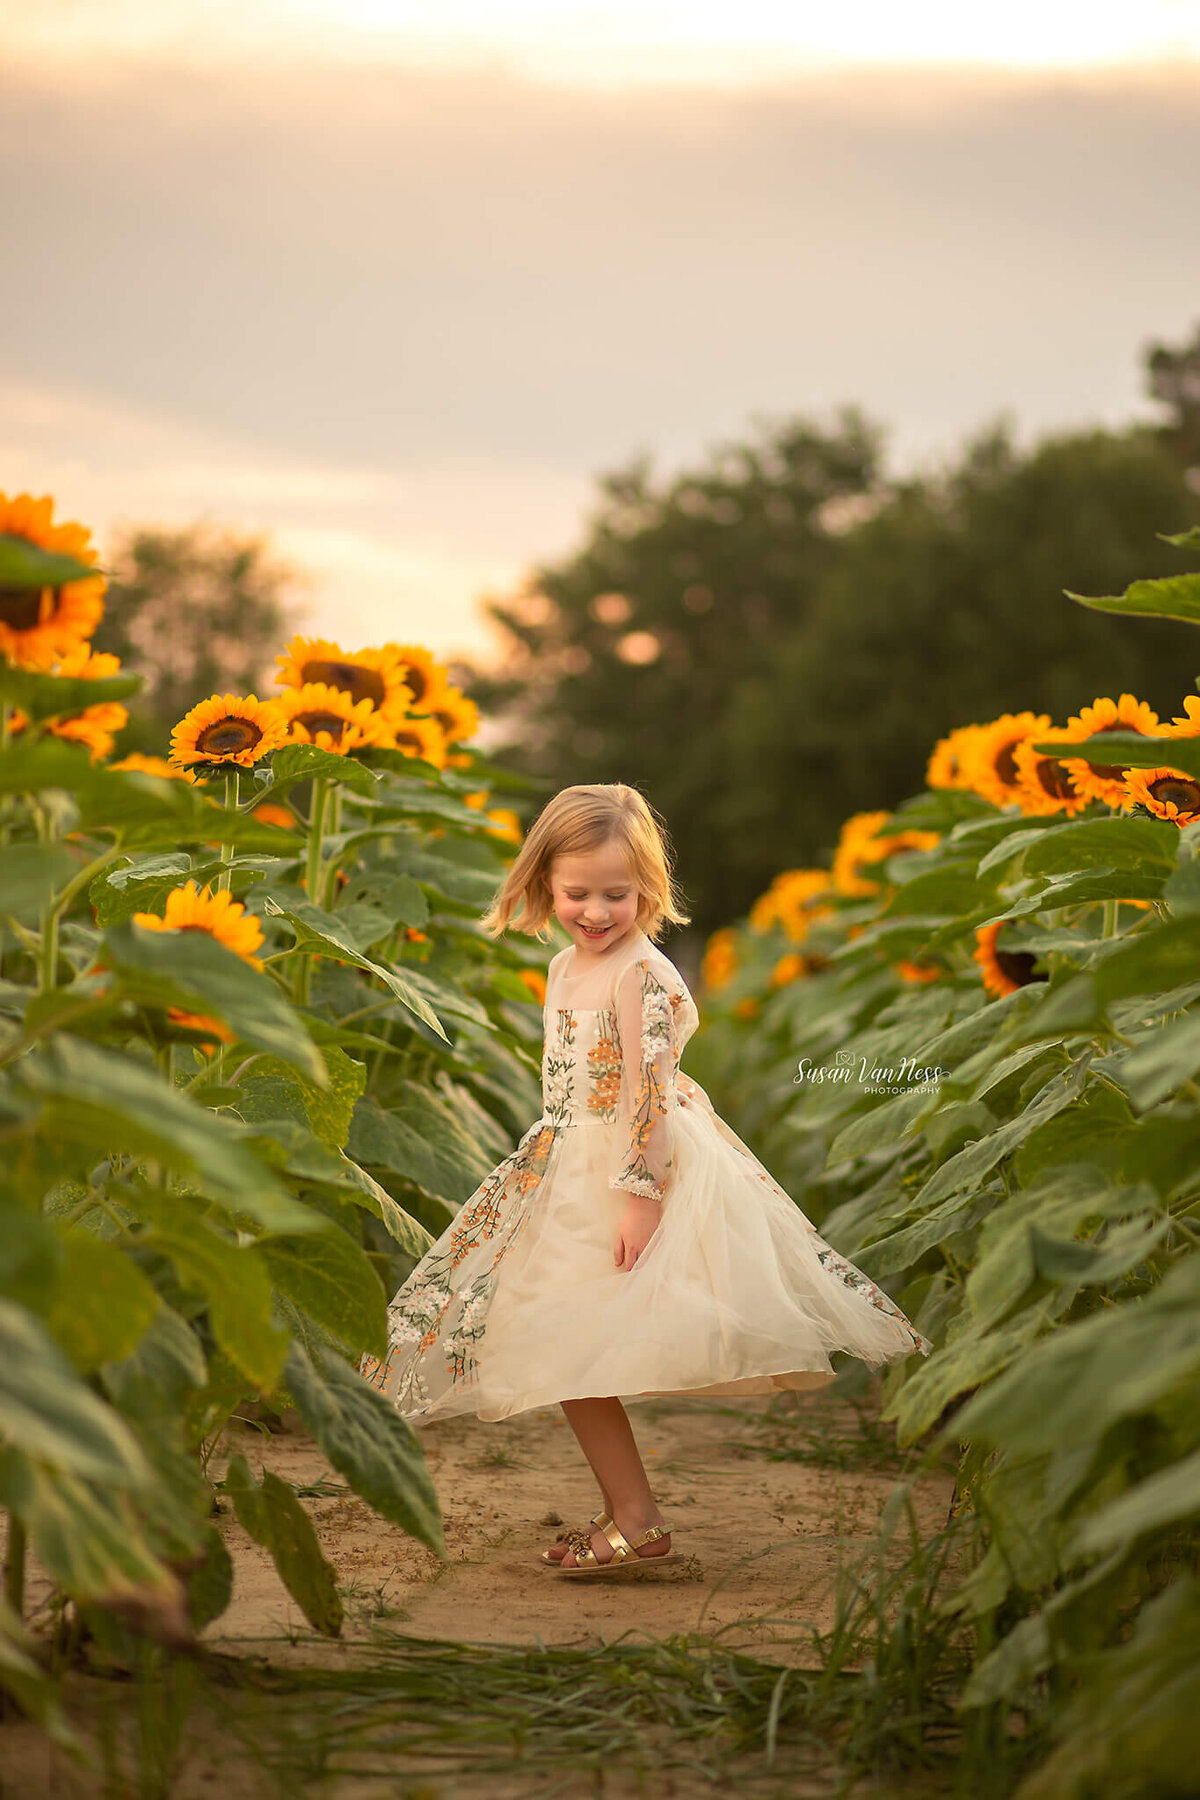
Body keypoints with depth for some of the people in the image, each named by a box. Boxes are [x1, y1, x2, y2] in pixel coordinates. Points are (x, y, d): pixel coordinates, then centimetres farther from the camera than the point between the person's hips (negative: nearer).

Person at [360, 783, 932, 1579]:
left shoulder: (641, 974, -16)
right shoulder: (567, 967, 12)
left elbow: (649, 1094, -21)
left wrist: (641, 1196, -24)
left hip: (634, 1171, -9)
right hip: (573, 1177, 9)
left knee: (571, 1349, -10)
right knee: (561, 1351, 10)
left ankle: (639, 1525, -2)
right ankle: (626, 1512, 20)